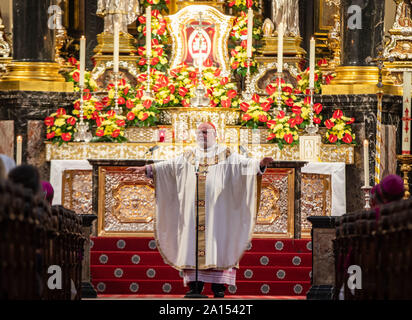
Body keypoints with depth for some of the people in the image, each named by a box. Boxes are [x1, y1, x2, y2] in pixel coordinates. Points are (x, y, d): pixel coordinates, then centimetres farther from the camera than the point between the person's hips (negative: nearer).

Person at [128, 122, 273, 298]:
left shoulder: (226, 155, 8)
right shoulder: (188, 156, 18)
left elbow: (243, 163, -5)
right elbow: (169, 166, 13)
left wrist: (260, 163, -25)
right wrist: (146, 169, 2)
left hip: (216, 209, -3)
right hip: (192, 210, 3)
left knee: (216, 242, -7)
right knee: (193, 243, -2)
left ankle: (218, 285, -8)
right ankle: (195, 285, -1)